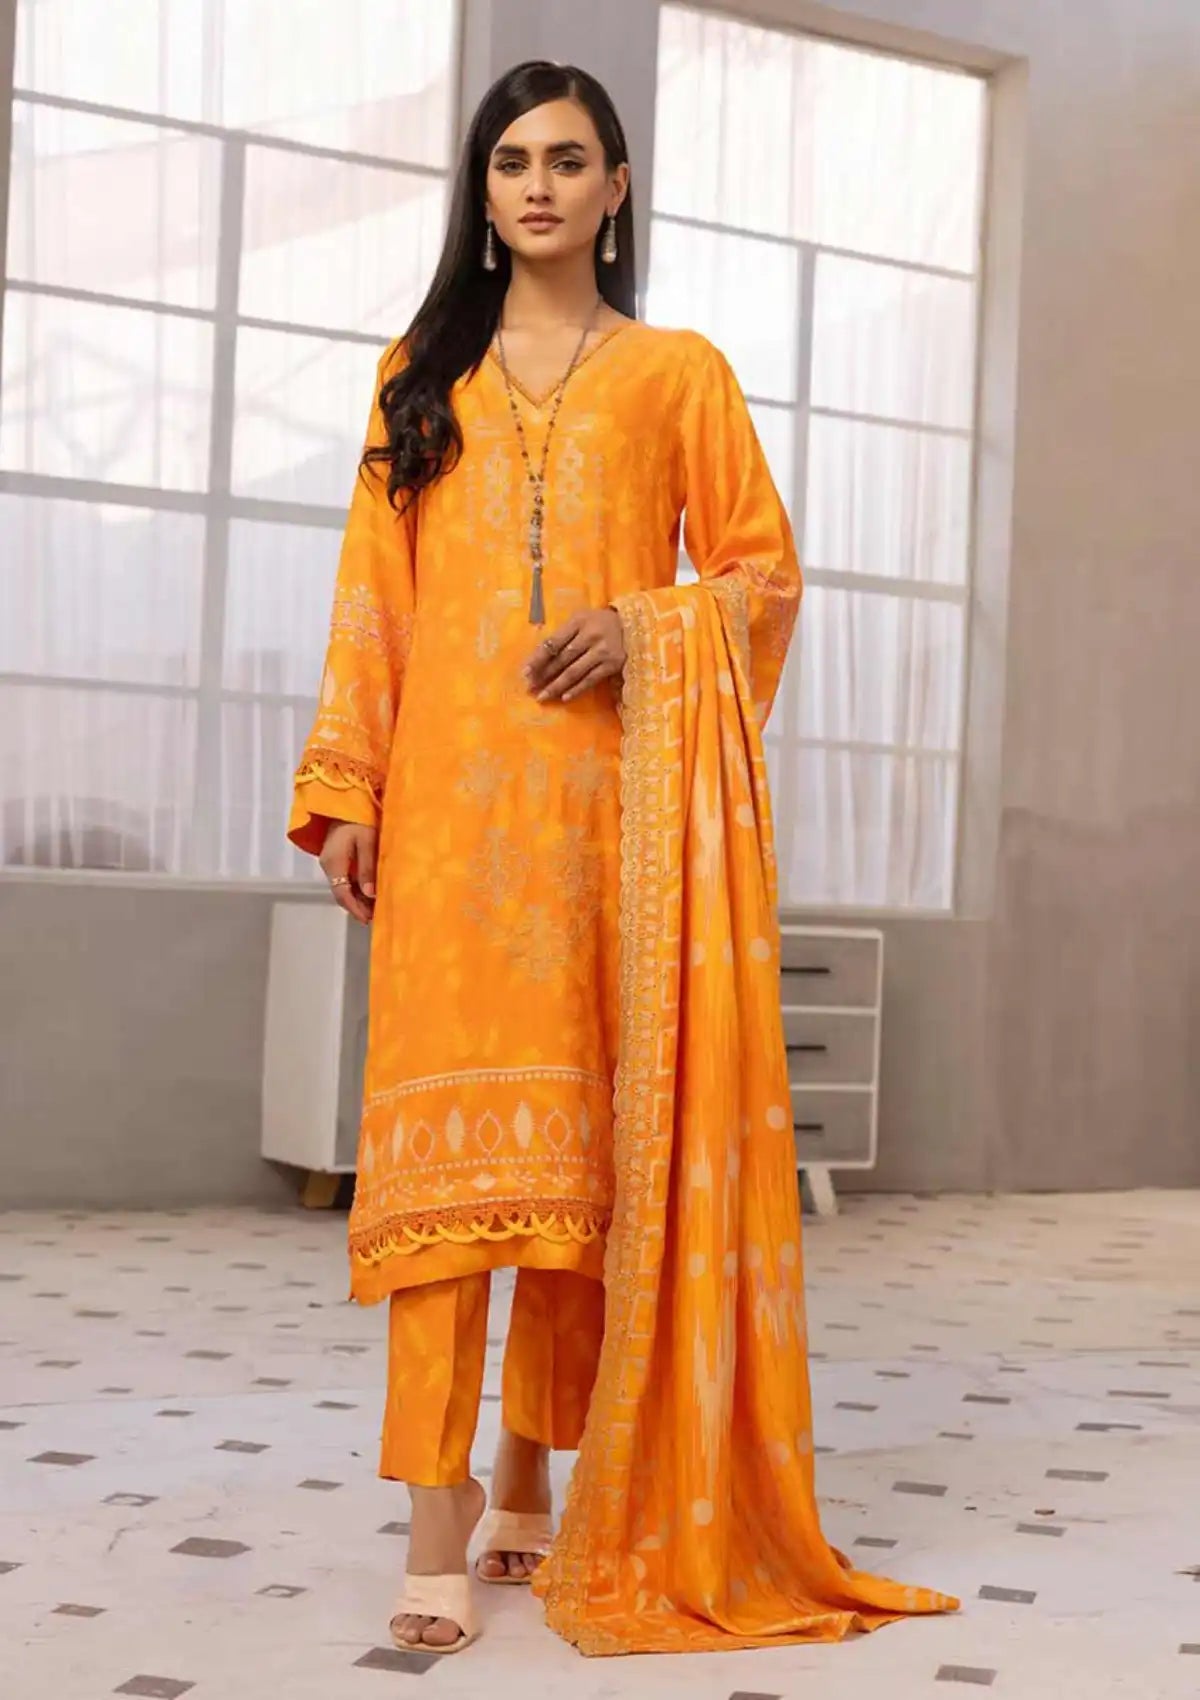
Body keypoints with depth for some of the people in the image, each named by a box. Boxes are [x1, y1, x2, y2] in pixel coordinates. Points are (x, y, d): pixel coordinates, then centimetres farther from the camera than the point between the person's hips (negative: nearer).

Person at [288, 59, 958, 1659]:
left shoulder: (682, 370, 13)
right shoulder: (423, 373, 17)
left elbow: (762, 567, 10)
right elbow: (375, 588, 12)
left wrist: (642, 628, -9)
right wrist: (347, 786, 2)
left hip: (616, 789, 0)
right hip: (454, 786, 1)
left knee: (593, 1131, 0)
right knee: (449, 1120, -9)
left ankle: (538, 1482, 13)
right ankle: (441, 1524, -8)